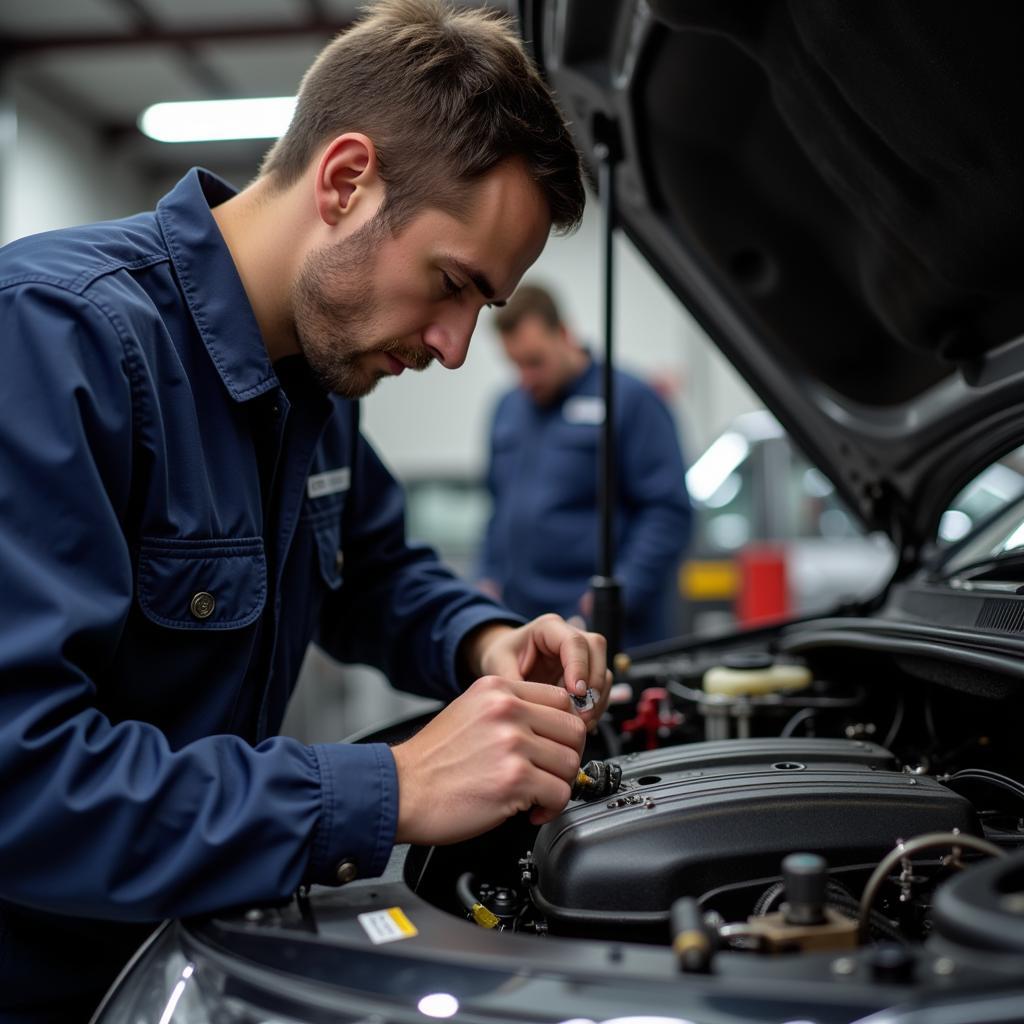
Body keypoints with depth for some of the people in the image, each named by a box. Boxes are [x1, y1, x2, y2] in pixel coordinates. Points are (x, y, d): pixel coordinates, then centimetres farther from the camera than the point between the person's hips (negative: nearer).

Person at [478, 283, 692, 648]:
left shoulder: (631, 400, -5)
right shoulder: (509, 409, 17)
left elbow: (669, 511, -11)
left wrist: (623, 592, -17)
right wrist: (488, 578, 13)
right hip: (519, 619, 6)